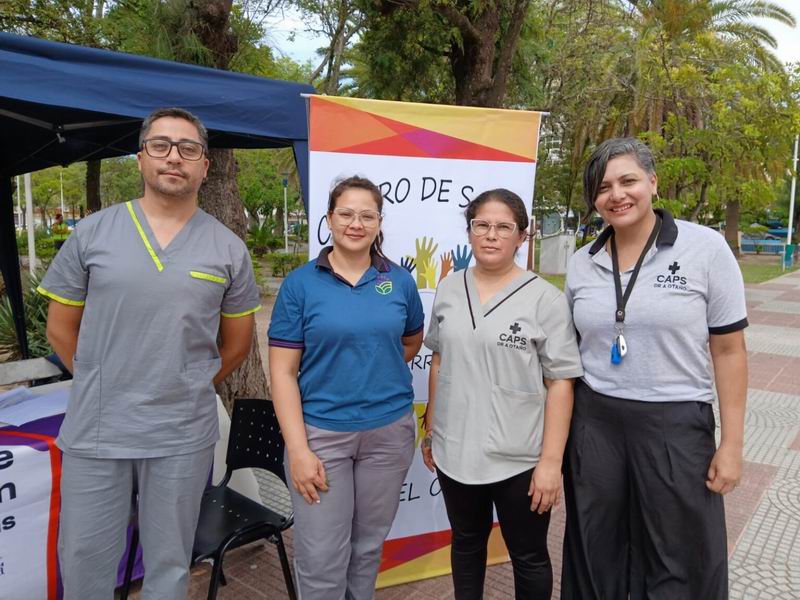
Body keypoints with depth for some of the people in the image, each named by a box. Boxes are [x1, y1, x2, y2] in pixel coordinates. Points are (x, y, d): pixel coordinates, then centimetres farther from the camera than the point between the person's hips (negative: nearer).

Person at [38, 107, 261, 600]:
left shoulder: (228, 248, 0)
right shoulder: (92, 233, -1)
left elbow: (237, 342, 8)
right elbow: (61, 327, 7)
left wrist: (191, 388, 8)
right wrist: (102, 387, 8)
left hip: (184, 435, 0)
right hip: (95, 430, 1)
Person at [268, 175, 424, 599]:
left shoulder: (400, 281, 1)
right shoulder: (300, 283, -5)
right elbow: (283, 372, -7)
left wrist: (375, 370, 7)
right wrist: (298, 449, -13)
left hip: (389, 429, 3)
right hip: (320, 431, -2)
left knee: (369, 545, 18)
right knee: (320, 557, 4)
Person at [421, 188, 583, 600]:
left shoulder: (544, 299, -11)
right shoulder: (449, 290, 3)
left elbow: (560, 382, -11)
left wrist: (551, 460, -14)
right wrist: (431, 429, 12)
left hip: (519, 458, -3)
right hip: (455, 452, 4)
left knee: (529, 557, 16)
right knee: (466, 545, 22)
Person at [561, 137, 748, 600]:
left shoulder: (706, 249, -7)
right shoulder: (581, 263, 2)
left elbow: (729, 350, -5)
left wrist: (732, 443, -7)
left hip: (676, 424, -2)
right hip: (595, 422, 3)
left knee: (679, 562, 12)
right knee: (596, 556, 17)